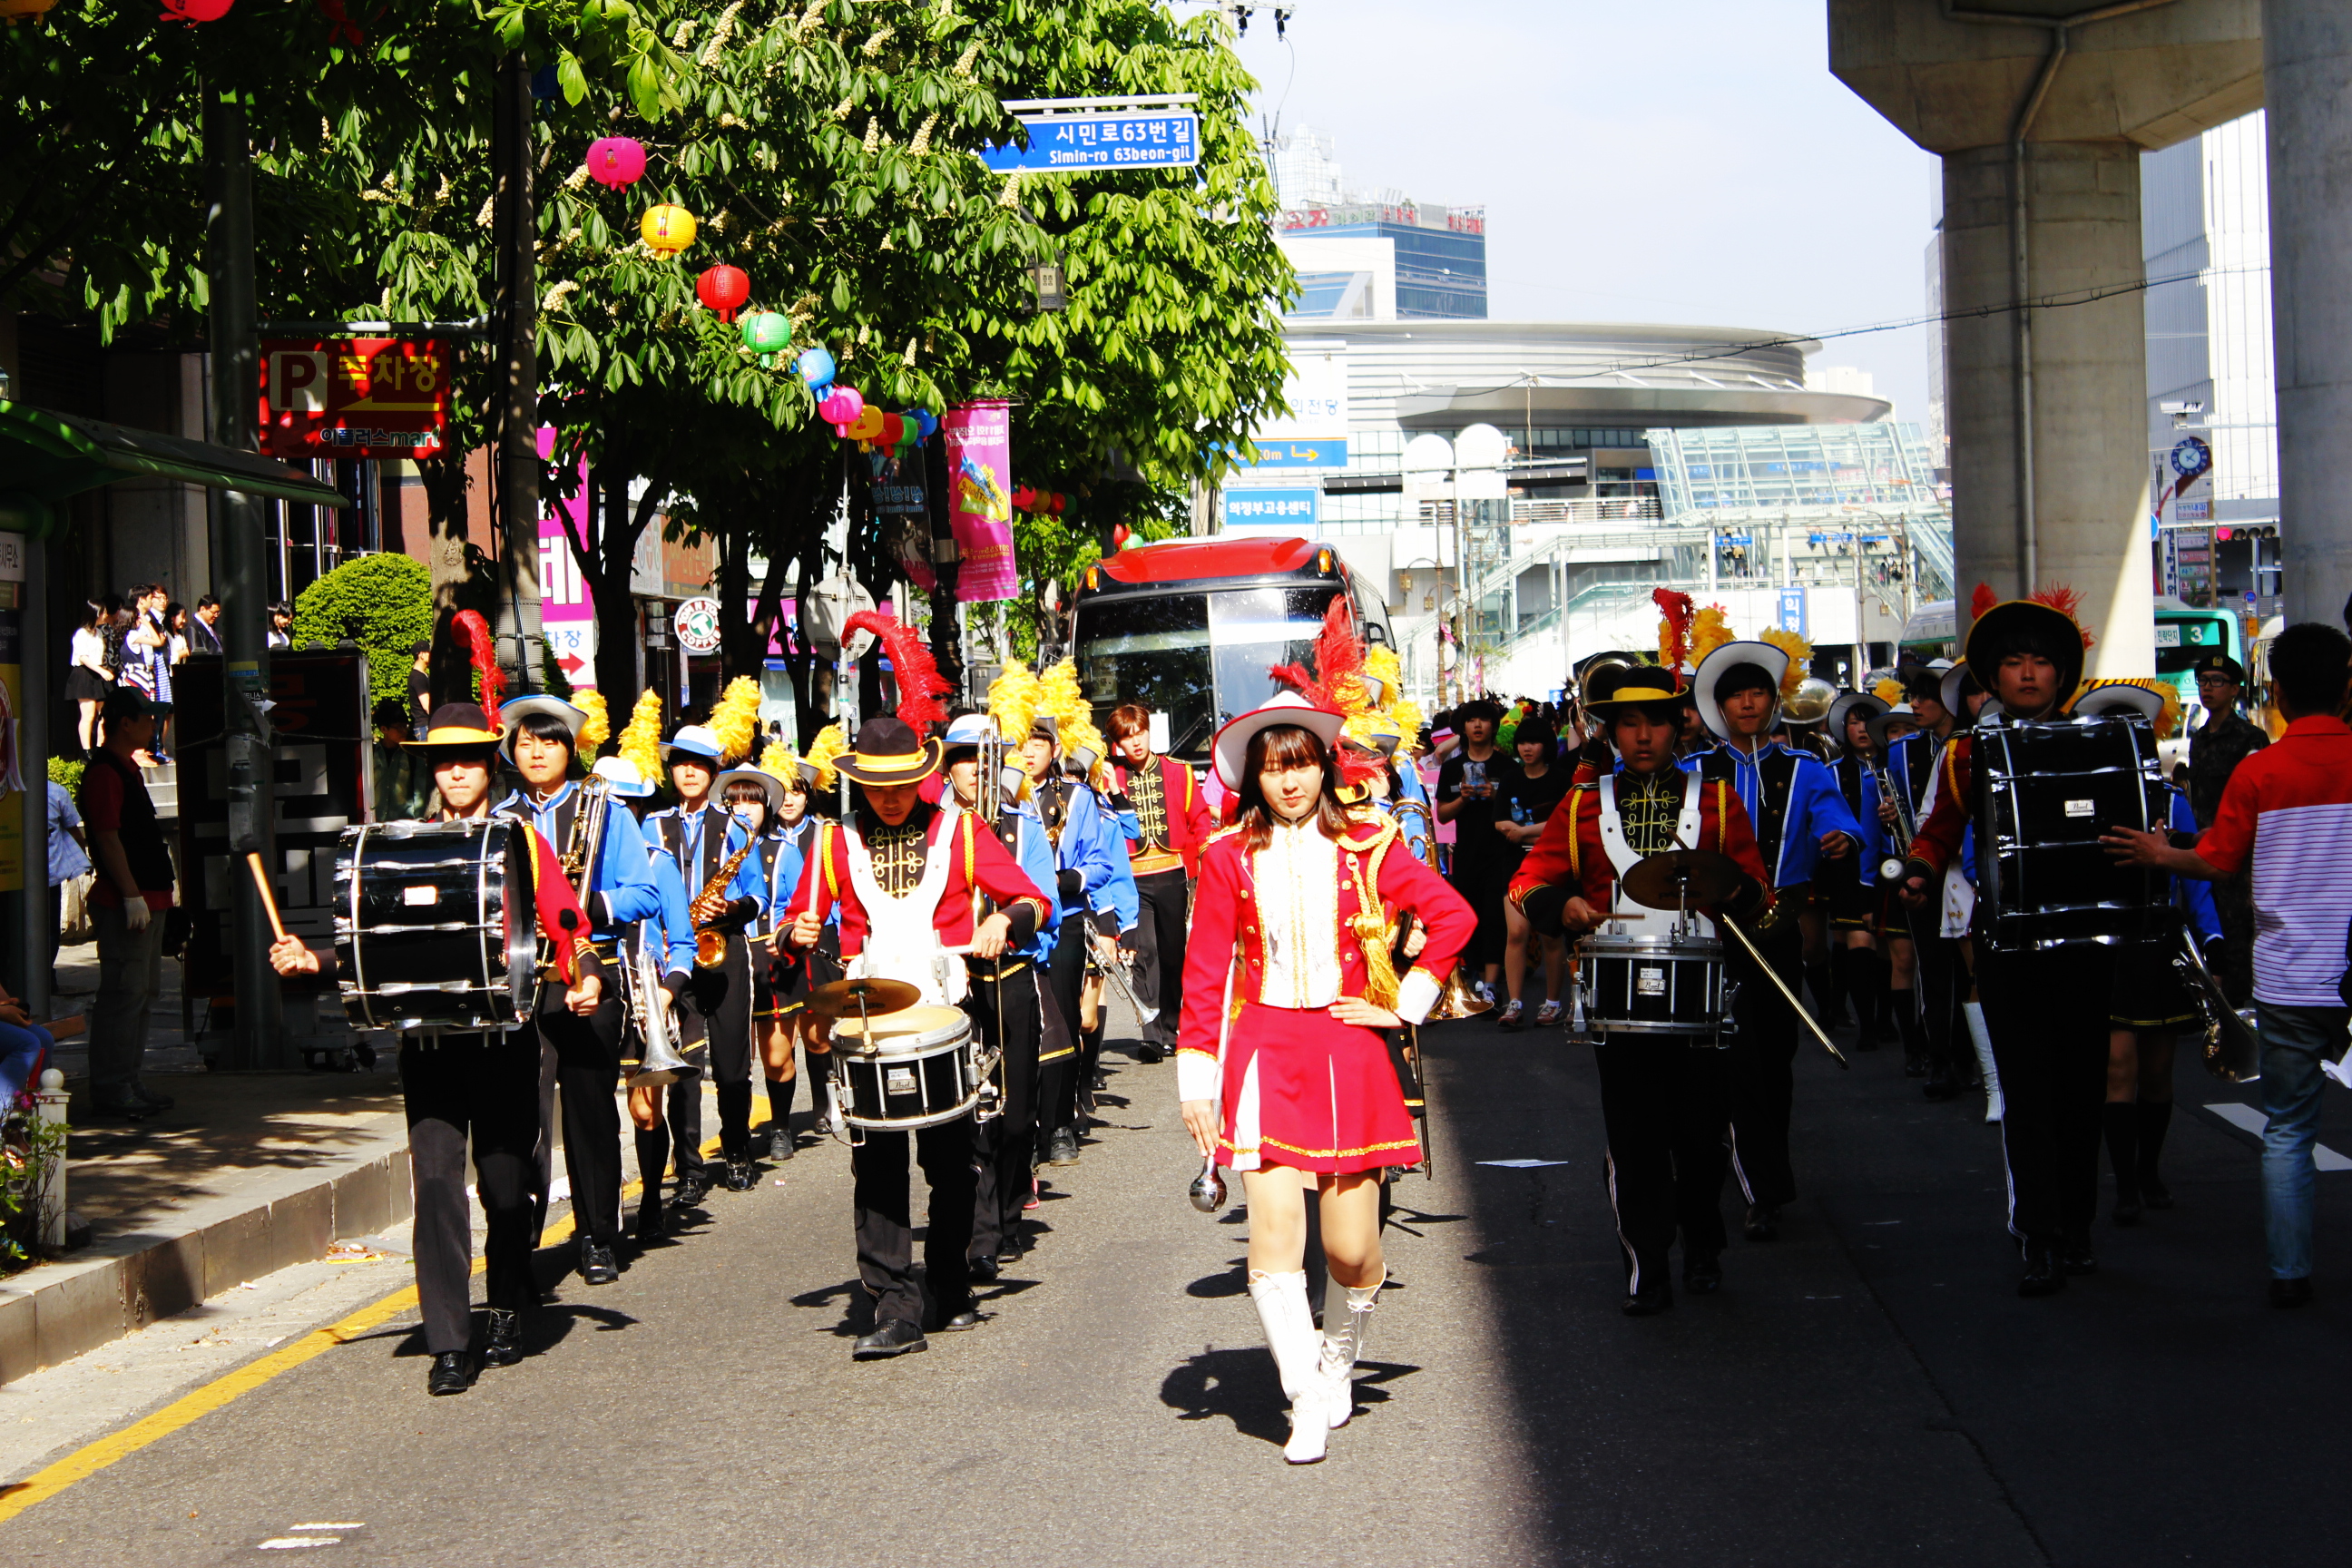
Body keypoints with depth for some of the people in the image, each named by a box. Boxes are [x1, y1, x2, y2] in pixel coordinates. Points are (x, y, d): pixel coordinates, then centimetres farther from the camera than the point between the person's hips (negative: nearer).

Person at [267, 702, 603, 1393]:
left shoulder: (522, 843, 9)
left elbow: (565, 926, 5)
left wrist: (586, 974, -15)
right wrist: (313, 958, -6)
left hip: (506, 1032, 0)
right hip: (428, 1034, 0)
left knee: (504, 1181, 7)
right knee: (436, 1180, -9)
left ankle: (509, 1312, 30)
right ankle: (449, 1344, -5)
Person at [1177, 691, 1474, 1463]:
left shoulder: (1365, 847, 4)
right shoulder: (1230, 857, 4)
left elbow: (1454, 915, 7)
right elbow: (1204, 972, 4)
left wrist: (1407, 1003, 3)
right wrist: (1196, 1076, 0)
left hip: (1349, 1054, 0)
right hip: (1265, 1057, 0)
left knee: (1352, 1248, -1)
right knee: (1274, 1231, -13)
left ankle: (1337, 1362, 28)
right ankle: (1306, 1402, -3)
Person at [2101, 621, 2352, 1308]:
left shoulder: (2257, 772, -4)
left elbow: (2218, 862, 0)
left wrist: (2160, 856, 14)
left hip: (2289, 980, 0)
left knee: (2286, 1133, 8)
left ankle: (2288, 1275, 8)